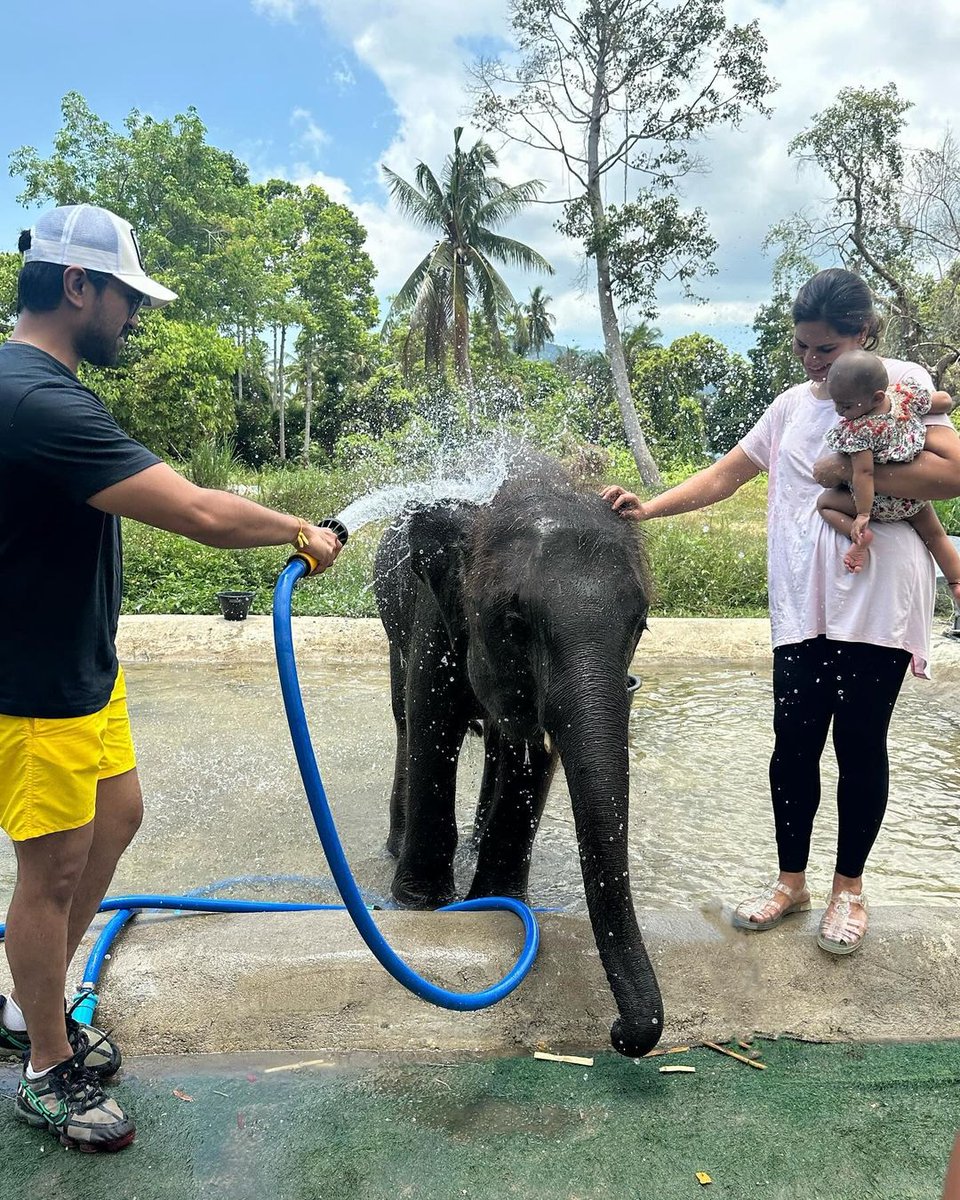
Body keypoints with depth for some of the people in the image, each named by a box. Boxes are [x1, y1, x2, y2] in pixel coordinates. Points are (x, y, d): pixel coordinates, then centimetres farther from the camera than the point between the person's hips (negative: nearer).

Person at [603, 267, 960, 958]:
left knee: (859, 745, 4)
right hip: (802, 603, 4)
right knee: (794, 743, 5)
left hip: (877, 600, -4)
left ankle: (849, 887, 23)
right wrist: (650, 508, 4)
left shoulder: (902, 382, 1)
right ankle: (792, 881, 23)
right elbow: (727, 475, 14)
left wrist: (850, 471, -13)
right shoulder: (792, 406, 16)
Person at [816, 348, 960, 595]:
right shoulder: (908, 394, -16)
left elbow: (864, 473, -31)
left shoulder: (857, 430, -33)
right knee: (935, 535, 26)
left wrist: (863, 515, -25)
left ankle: (859, 537, -9)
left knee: (824, 502, 8)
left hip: (881, 504, -6)